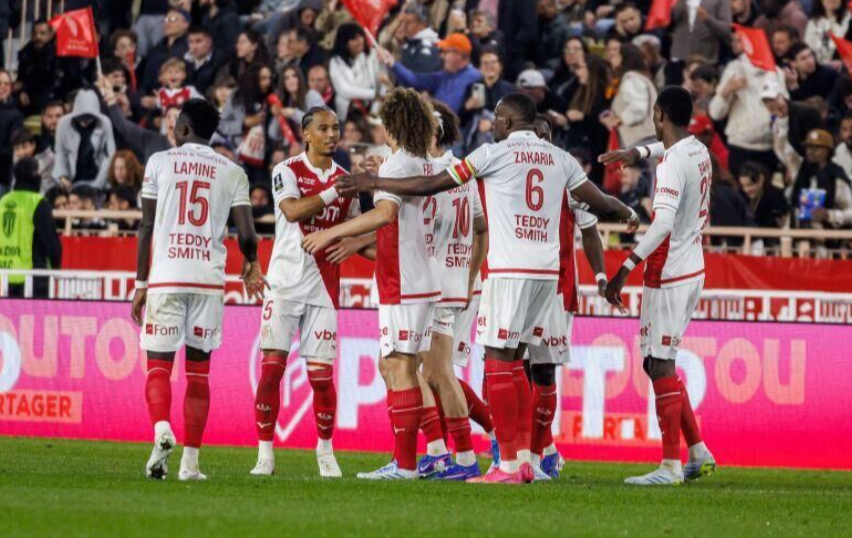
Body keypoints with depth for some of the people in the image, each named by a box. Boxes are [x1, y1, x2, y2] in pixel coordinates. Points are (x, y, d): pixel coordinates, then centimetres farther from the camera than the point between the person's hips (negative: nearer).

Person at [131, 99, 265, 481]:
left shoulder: (160, 163, 4)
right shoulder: (232, 173, 7)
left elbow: (147, 227, 3)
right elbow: (246, 235, 1)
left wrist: (141, 284, 8)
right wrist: (251, 266, 23)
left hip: (166, 277, -1)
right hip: (209, 280, 1)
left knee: (158, 366, 2)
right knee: (198, 372, 9)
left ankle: (162, 430, -26)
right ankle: (190, 460, 5)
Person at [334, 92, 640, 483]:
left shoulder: (496, 153, -3)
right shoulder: (559, 158, 11)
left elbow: (430, 185, -1)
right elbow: (598, 202, 18)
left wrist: (374, 183, 9)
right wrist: (628, 213, 41)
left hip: (510, 271, -6)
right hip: (547, 271, 6)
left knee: (498, 365, -2)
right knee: (514, 363, 15)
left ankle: (509, 465, -5)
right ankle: (524, 458, 12)